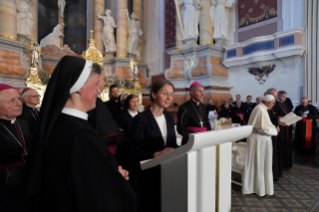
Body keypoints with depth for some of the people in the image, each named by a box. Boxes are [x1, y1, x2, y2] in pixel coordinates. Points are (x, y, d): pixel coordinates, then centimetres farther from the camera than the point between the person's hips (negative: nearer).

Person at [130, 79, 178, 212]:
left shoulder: (169, 118, 7)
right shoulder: (140, 119, -14)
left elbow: (173, 144, 10)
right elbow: (136, 151, -16)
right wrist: (156, 154, -30)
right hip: (149, 173, -5)